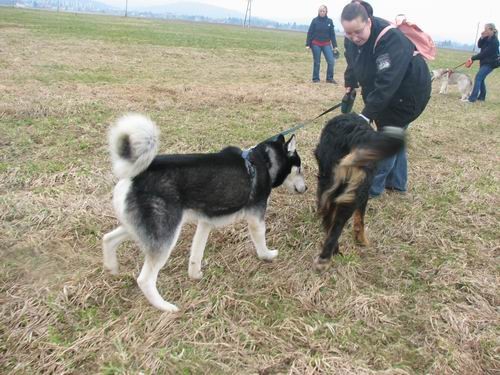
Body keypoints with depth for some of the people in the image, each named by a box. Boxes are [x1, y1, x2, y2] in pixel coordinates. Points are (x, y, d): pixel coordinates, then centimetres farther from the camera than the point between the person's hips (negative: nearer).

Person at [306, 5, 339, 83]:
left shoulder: (329, 21, 2)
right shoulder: (315, 20, -2)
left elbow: (332, 34, 5)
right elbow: (310, 33, -1)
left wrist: (335, 46, 1)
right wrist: (307, 44, -5)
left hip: (326, 44, 2)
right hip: (316, 44, -1)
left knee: (331, 61, -7)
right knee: (316, 62, 4)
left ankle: (329, 78, 5)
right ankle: (315, 78, 16)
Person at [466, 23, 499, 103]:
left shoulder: (494, 41, -21)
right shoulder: (487, 38, 4)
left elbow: (484, 53, -23)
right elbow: (479, 45, 4)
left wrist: (473, 58, -16)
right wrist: (482, 37, -12)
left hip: (490, 63, -9)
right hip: (484, 62, 9)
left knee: (478, 78, -17)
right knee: (481, 79, 15)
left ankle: (472, 98, -21)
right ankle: (482, 96, 27)